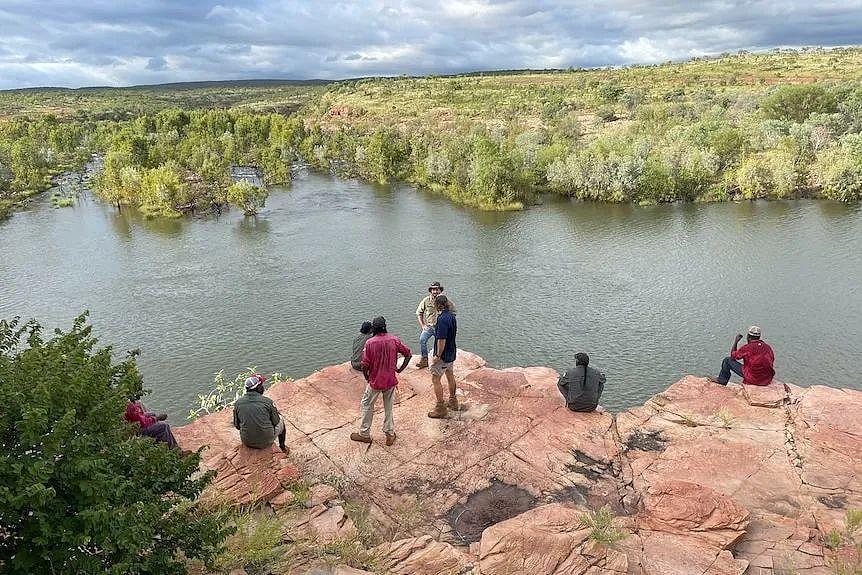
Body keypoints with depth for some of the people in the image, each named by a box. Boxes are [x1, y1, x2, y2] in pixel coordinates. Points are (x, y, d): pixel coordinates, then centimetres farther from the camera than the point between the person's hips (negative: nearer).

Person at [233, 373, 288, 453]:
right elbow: (276, 422, -6)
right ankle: (282, 446, 46)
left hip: (247, 442, 3)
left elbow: (237, 426, 1)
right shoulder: (267, 401, -17)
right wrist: (277, 414, 16)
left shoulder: (238, 403, -9)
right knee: (281, 420, 24)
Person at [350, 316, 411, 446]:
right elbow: (408, 353, -2)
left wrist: (366, 377, 4)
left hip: (375, 382, -3)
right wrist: (400, 369, 8)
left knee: (367, 406, 16)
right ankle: (390, 433, 25)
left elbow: (365, 365, -15)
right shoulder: (394, 340, -7)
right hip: (391, 381, 3)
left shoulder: (370, 343, -16)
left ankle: (364, 434, 26)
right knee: (388, 407, 19)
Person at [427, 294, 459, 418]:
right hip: (451, 352, 10)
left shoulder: (442, 319, -25)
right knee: (450, 375, 22)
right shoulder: (452, 316, 3)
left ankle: (440, 408, 1)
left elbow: (441, 340, -27)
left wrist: (438, 356, -20)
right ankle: (453, 402, 36)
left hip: (443, 355, -10)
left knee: (435, 379, -3)